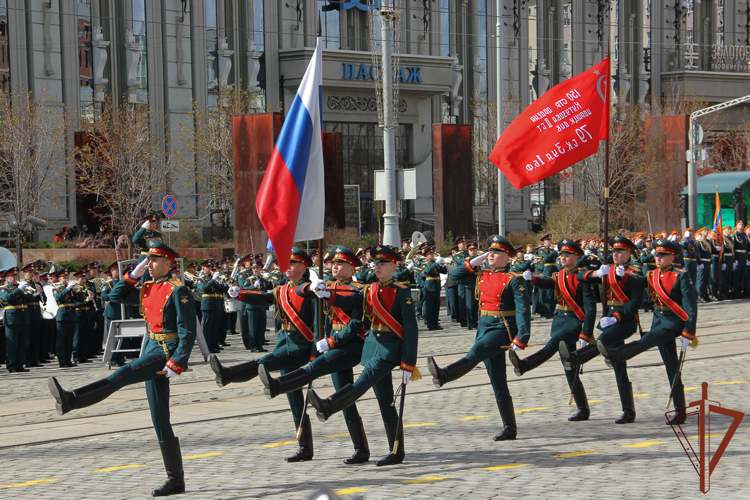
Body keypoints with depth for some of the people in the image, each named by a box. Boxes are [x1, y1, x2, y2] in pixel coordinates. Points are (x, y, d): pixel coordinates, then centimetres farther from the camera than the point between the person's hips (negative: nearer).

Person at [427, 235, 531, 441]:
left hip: (504, 329, -7)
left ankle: (443, 375, -56)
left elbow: (523, 310, -12)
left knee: (476, 352, -32)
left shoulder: (514, 280, -6)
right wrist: (474, 262, 6)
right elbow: (456, 276, 18)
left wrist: (520, 340, -22)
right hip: (485, 326, 7)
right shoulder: (482, 275, 13)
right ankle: (509, 429, 10)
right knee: (497, 381, 6)